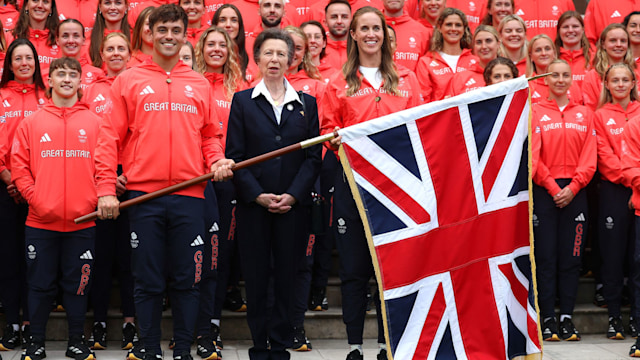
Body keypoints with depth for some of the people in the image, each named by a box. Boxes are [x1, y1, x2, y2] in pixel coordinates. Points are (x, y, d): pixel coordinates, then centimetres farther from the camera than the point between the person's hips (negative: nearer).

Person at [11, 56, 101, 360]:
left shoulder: (94, 122, 7)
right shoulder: (31, 123, 7)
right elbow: (18, 165, 4)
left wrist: (93, 200, -7)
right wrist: (34, 198, -8)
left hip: (82, 221, 0)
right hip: (41, 222, 0)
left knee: (77, 284, 7)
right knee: (41, 284, 6)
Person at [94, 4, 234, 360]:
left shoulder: (199, 85, 13)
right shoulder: (128, 81, 7)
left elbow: (209, 135, 20)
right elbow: (110, 137, 3)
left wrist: (216, 161, -1)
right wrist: (106, 189, -6)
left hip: (189, 195, 2)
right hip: (143, 196, -1)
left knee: (186, 280, 5)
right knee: (148, 282, 3)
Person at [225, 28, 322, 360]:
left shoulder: (307, 104, 10)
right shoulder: (243, 101, 7)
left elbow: (313, 156, 5)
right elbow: (235, 155, 0)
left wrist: (292, 195, -8)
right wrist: (258, 195, -10)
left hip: (293, 205, 1)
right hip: (253, 205, -1)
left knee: (287, 276, 3)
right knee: (255, 277, 2)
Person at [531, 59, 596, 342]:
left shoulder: (584, 114, 12)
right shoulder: (536, 112, 5)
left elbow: (589, 158, 5)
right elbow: (533, 156, -3)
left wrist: (573, 187, -8)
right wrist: (554, 188, -11)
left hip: (574, 192, 2)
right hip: (544, 191, -2)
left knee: (571, 257, 3)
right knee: (545, 256, -2)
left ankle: (566, 317, 9)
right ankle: (547, 319, 1)